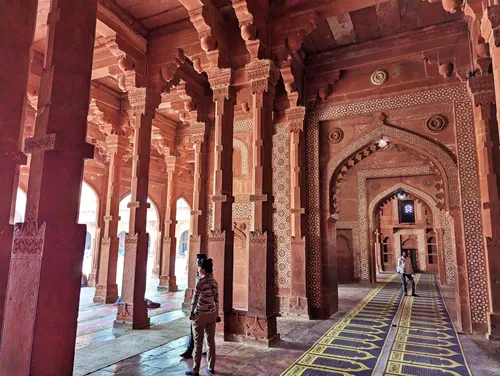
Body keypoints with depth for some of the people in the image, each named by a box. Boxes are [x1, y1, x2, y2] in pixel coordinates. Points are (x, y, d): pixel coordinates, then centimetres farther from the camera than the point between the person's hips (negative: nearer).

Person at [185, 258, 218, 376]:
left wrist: (191, 313, -2)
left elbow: (195, 298, -14)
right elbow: (216, 299, 8)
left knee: (198, 343, 5)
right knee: (211, 341, 14)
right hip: (212, 314, 6)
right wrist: (216, 313, 17)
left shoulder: (201, 281, -17)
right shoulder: (214, 282, 3)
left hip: (200, 315, -6)